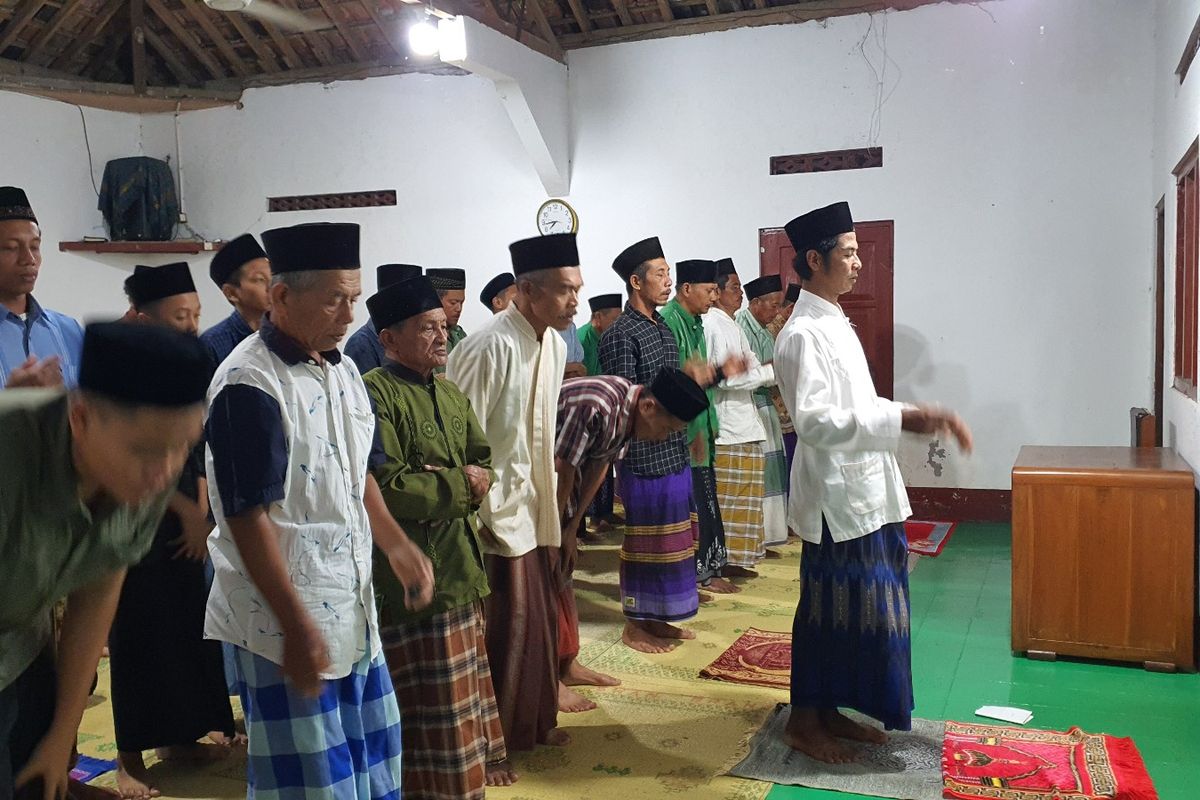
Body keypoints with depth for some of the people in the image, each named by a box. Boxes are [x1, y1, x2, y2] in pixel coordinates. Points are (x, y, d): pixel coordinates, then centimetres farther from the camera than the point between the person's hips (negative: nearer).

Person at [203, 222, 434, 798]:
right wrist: (297, 627, -19)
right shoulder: (250, 385, -18)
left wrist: (396, 545, 6)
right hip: (285, 616, -8)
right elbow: (247, 517, -20)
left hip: (352, 603, 8)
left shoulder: (341, 370, 8)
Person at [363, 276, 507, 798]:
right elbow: (387, 487, -22)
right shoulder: (374, 393, -14)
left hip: (460, 564, 8)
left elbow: (484, 467, 9)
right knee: (428, 701, 1)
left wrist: (441, 480, -12)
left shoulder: (452, 395, 14)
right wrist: (459, 483, -13)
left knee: (460, 692, 17)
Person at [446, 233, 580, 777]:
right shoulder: (490, 347, -22)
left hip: (537, 505, 8)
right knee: (502, 626, 1)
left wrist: (548, 493, 18)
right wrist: (476, 515, -17)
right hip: (495, 510, -8)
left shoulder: (555, 342, 5)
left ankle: (533, 721, 35)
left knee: (539, 617, 17)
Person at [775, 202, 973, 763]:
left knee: (855, 608, 15)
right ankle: (803, 722, 16)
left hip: (864, 492, 9)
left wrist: (922, 417, 10)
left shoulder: (834, 323, 14)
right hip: (835, 494, -9)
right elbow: (816, 421, -26)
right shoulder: (804, 333, -17)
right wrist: (903, 419, -30)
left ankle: (828, 711, 29)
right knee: (829, 610, 1)